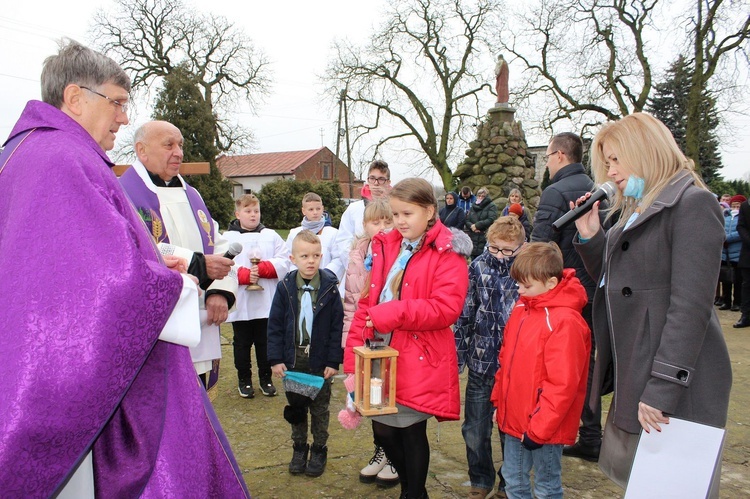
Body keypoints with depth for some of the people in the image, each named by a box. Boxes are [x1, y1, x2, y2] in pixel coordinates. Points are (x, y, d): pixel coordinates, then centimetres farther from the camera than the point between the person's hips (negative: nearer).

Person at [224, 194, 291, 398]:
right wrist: (244, 274, -22)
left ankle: (266, 379, 25)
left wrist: (263, 268, -15)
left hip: (267, 302, 2)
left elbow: (284, 261, -2)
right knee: (242, 343, 10)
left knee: (265, 342, 11)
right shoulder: (228, 237, 0)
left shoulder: (271, 236, 7)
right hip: (240, 303, -1)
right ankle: (244, 380, 24)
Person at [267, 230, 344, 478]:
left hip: (320, 362, -1)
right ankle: (299, 448, 33)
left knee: (320, 409, 13)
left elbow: (337, 326, -7)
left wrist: (333, 361, -10)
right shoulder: (285, 287, -6)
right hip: (292, 361, 2)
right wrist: (276, 359, -7)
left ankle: (319, 450, 29)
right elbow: (275, 325, -3)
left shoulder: (330, 287, -9)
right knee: (295, 407, 16)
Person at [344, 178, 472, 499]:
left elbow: (447, 308, -19)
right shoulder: (386, 247, 11)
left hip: (418, 360, -6)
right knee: (383, 429, 14)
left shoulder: (446, 253, -9)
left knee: (411, 432, 6)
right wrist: (354, 351, 3)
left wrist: (394, 313, -24)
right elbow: (368, 301, 11)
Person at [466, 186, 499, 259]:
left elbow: (491, 220, -13)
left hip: (485, 239, -5)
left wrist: (477, 225, -12)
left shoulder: (491, 206, 2)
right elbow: (467, 220, 12)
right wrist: (472, 226, -10)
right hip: (473, 240, 6)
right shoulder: (474, 206, 19)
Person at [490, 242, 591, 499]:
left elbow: (562, 384, -23)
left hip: (544, 427, -7)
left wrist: (539, 428, -19)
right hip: (514, 420, 7)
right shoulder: (522, 308, 3)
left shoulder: (565, 321, -21)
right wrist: (499, 401, 13)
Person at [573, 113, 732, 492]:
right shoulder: (636, 210, 16)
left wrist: (661, 389, -23)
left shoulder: (693, 204, -12)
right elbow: (614, 281, 20)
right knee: (633, 480, 16)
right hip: (632, 375, 9)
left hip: (676, 385, -8)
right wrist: (590, 236, 4)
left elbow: (690, 305, -20)